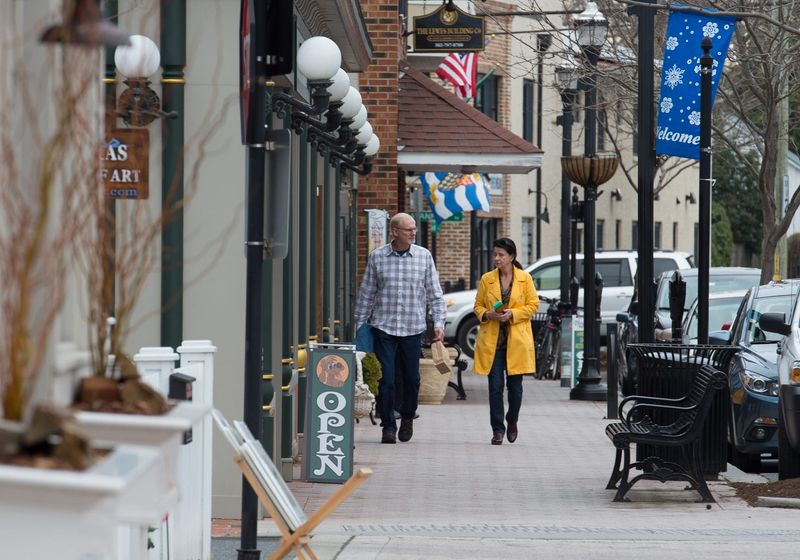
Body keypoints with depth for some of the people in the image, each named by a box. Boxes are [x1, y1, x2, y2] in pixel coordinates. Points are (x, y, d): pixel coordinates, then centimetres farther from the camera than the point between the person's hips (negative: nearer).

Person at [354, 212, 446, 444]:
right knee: (386, 379, -5)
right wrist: (359, 323, 7)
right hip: (383, 327, -1)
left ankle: (407, 417, 31)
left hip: (413, 328, 1)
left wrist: (439, 322, -2)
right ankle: (388, 426, 5)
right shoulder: (377, 257, 1)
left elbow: (434, 293, 6)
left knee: (411, 378, 8)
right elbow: (366, 293, 7)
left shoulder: (424, 256, 3)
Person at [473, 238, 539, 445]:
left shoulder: (525, 278, 2)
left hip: (517, 340, -1)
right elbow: (478, 306, 10)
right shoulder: (486, 279, 6)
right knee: (495, 386, -3)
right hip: (492, 340, 1)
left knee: (515, 385, 4)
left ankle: (512, 422, 28)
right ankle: (497, 430, 4)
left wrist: (512, 314, -13)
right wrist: (487, 314, -11)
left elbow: (533, 305, 2)